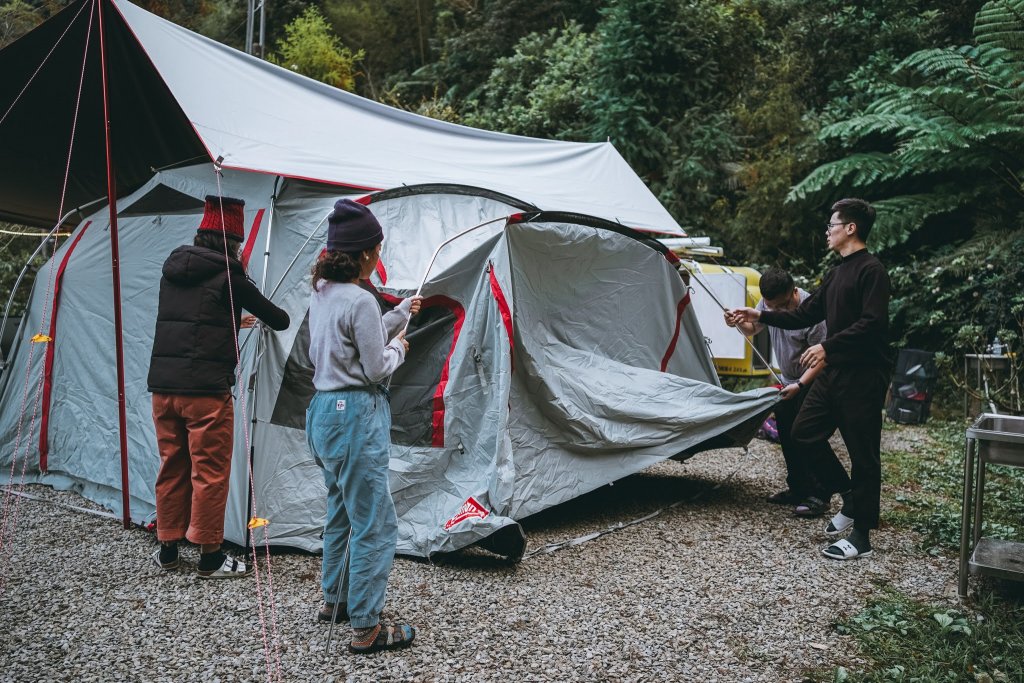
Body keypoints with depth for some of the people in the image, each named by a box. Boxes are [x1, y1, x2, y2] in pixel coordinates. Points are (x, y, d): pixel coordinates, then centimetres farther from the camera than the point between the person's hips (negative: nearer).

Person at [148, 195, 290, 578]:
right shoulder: (228, 275, -7)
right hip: (206, 391, -7)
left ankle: (167, 550, 27)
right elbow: (276, 319, 0)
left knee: (172, 467, 16)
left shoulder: (172, 268, 12)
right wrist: (282, 319, 25)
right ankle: (209, 558, 12)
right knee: (210, 471, 3)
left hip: (163, 386, 7)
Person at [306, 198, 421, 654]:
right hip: (356, 417, -10)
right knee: (374, 524, -1)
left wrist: (398, 316, 23)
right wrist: (399, 348, 4)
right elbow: (377, 369, -15)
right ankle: (365, 629, 7)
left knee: (342, 514, 23)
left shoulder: (320, 295, 9)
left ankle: (334, 601, 37)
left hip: (324, 412, 10)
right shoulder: (360, 301, -19)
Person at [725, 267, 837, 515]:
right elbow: (753, 329, 9)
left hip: (812, 382, -8)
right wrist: (738, 322, -12)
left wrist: (800, 385, -32)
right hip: (788, 381, 8)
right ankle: (798, 489, 24)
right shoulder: (768, 303, -8)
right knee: (787, 435, 11)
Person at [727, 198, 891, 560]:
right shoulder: (836, 273, 17)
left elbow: (872, 324, -21)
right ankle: (850, 499, 24)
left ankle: (861, 536, 6)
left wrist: (827, 347, -26)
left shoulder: (871, 270, -11)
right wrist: (760, 316, 14)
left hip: (863, 375, -9)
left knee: (862, 452, -2)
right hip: (834, 371, 9)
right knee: (804, 433, 9)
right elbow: (805, 314, 20)